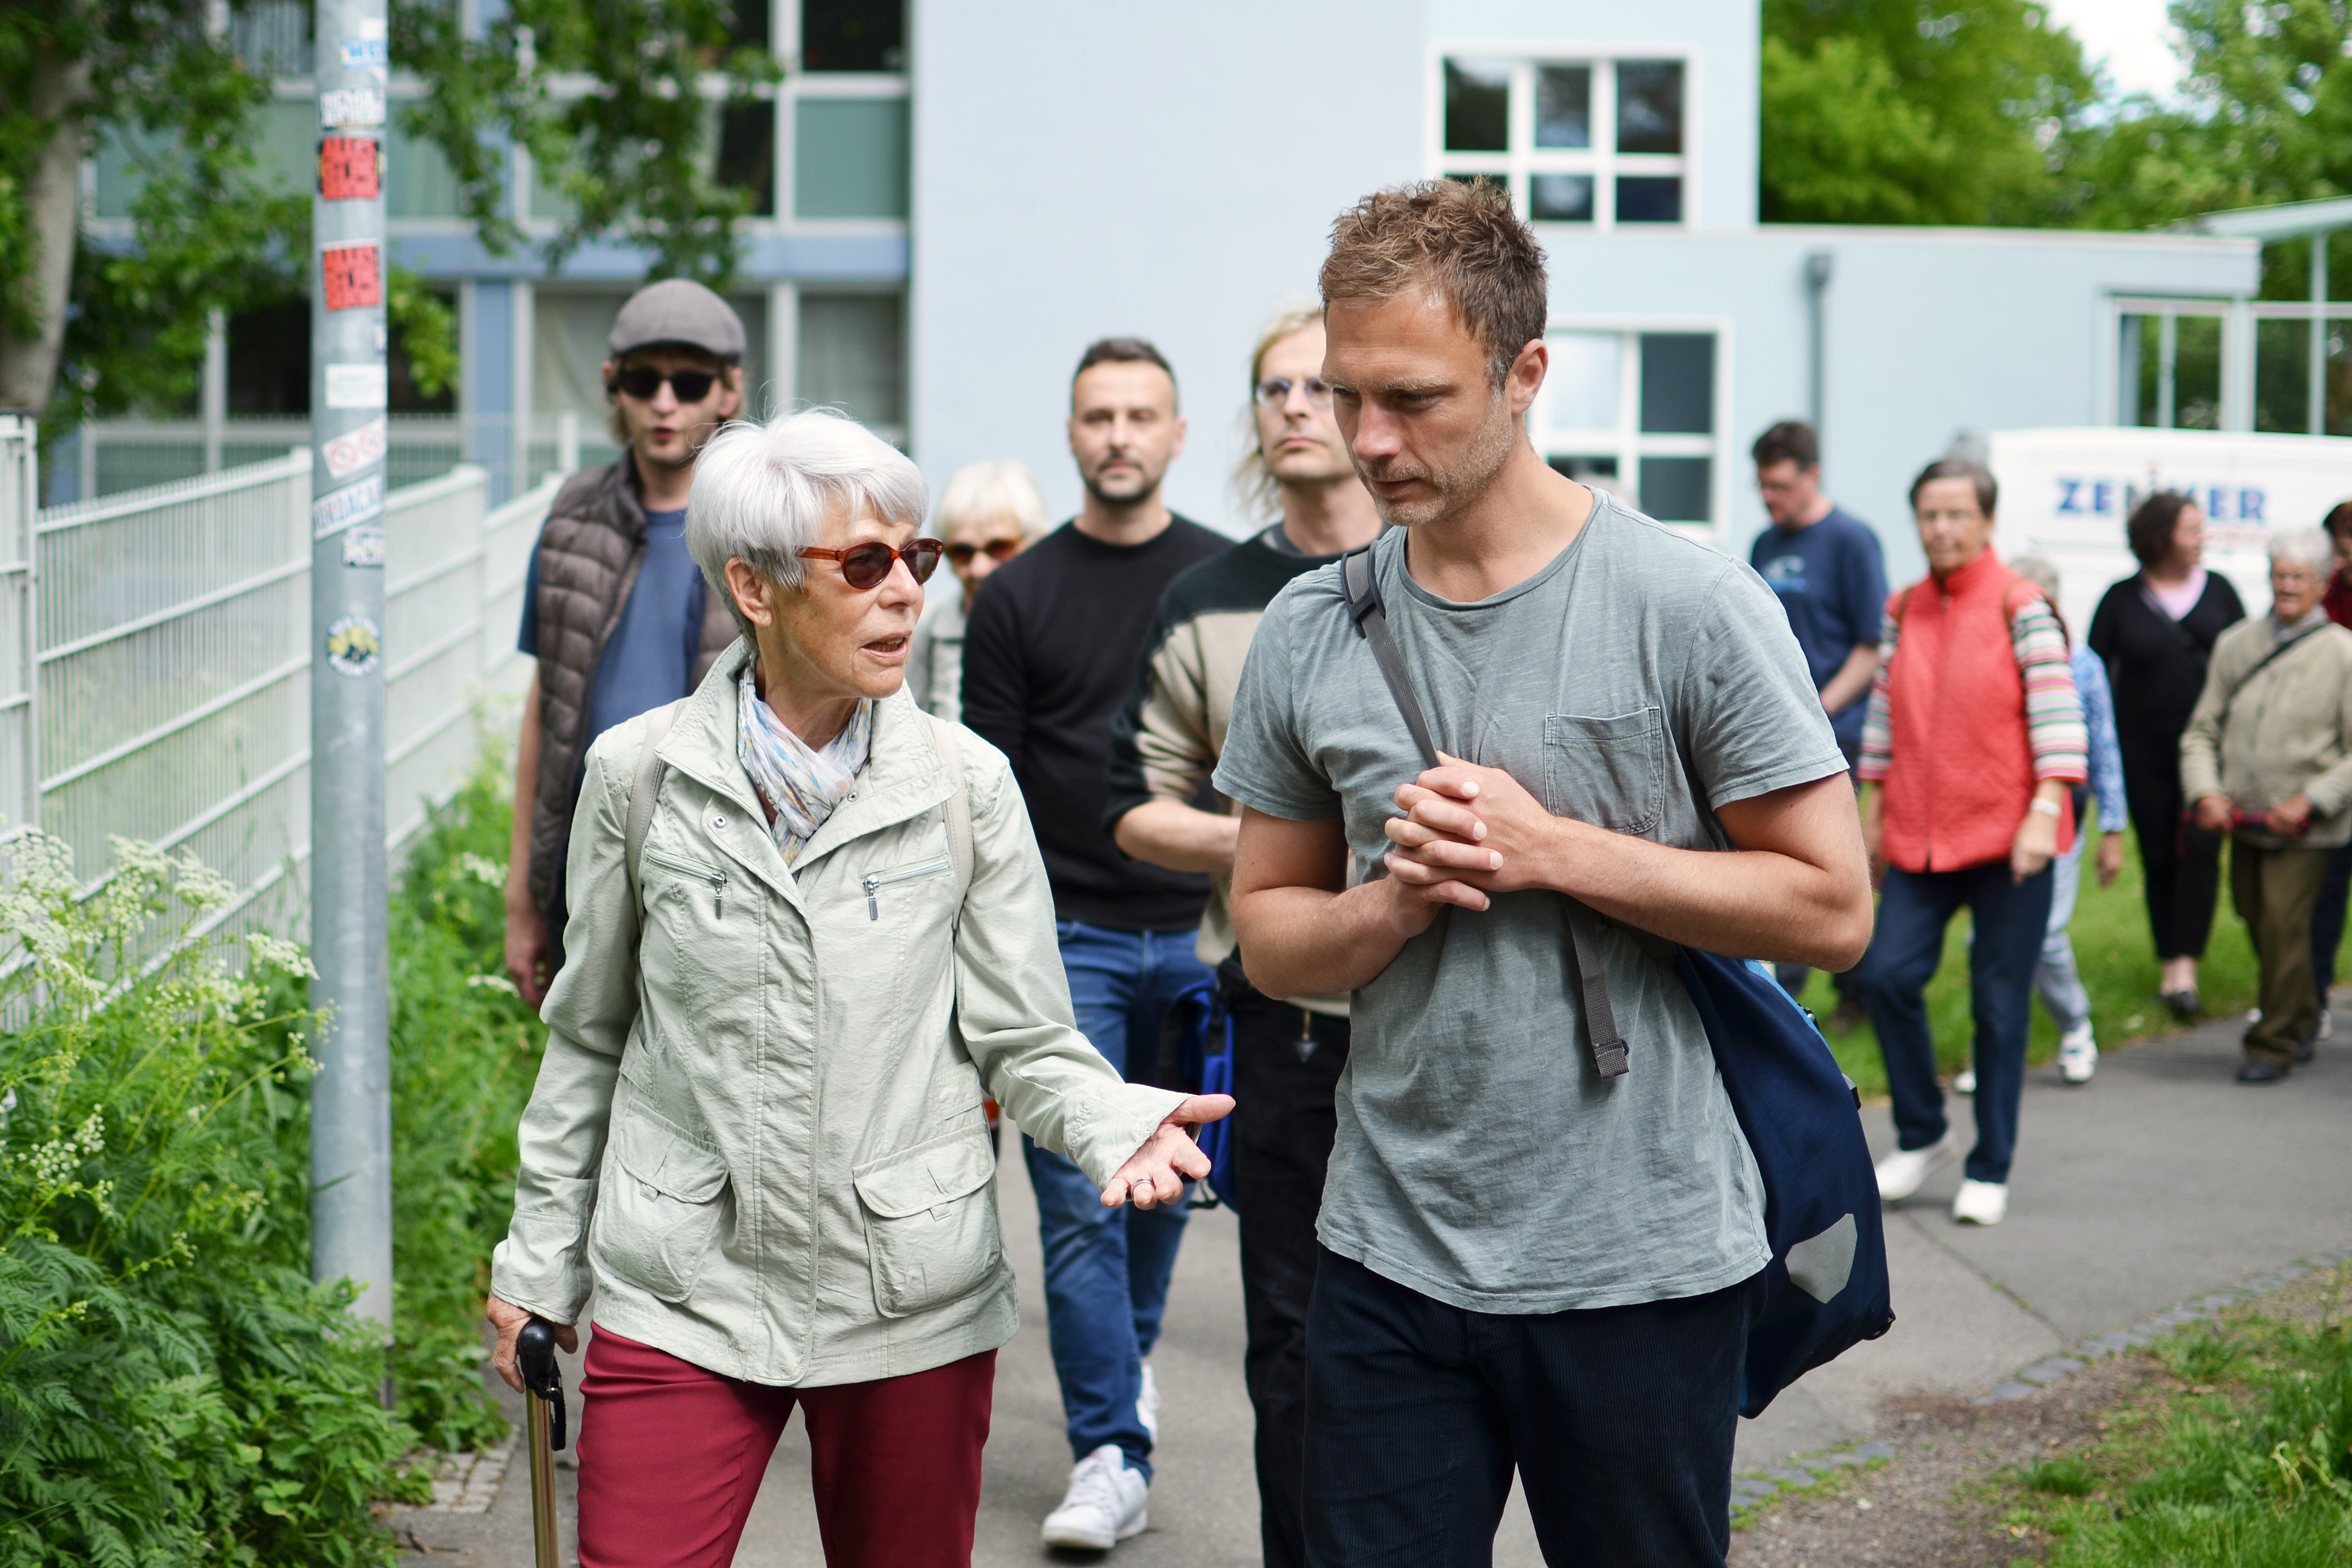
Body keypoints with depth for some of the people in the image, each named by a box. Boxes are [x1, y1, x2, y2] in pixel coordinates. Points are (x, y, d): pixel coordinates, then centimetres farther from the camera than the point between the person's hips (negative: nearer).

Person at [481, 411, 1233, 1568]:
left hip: (914, 1305, 1)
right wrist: (540, 1259, 11)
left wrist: (1121, 1125, -20)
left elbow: (1025, 1040, 0)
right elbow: (589, 1038, 9)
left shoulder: (965, 785, -1)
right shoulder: (638, 776, -2)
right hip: (680, 1299, 0)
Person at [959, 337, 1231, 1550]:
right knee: (1080, 1199, -7)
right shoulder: (1017, 597, 2)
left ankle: (1126, 1358, 38)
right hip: (1068, 937, -1)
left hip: (1199, 936, 2)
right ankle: (1111, 1456, -4)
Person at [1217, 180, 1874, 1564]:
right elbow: (1269, 933, 10)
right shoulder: (1310, 633, 4)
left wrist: (1553, 851, -15)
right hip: (1389, 1258, 3)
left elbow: (1833, 908, -9)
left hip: (1643, 1260, -3)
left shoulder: (1689, 605, -9)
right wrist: (1392, 903, -12)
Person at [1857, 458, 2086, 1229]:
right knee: (1888, 974, -9)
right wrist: (1872, 806, 14)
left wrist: (2045, 813, -18)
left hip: (2007, 836, -4)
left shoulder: (2021, 607, -5)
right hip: (1919, 834, 4)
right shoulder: (1903, 611, 9)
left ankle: (1990, 1172, 12)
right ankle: (1923, 1135, 13)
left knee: (2000, 1005, 1)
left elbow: (2056, 712, -10)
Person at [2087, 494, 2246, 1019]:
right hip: (2145, 753, 0)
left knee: (2200, 849, -13)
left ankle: (2186, 968, -14)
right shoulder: (2123, 600, 1)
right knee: (2159, 857, 6)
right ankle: (2170, 965, 19)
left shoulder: (2218, 591, 5)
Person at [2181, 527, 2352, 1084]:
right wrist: (2206, 792, -7)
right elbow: (2202, 729, 8)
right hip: (2245, 820, 5)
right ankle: (2303, 1019, 36)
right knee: (2258, 923, 13)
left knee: (2284, 922, -13)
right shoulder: (2237, 644, 7)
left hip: (2306, 828, -5)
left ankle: (2274, 1044, 0)